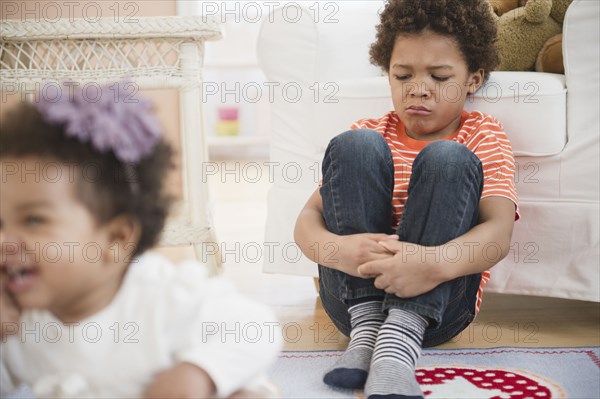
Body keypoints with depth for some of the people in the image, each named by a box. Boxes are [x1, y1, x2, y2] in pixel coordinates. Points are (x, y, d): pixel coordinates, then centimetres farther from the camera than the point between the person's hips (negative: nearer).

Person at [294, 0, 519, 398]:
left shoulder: (483, 136, 8)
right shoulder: (371, 133, 13)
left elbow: (499, 232, -11)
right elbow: (308, 217, 1)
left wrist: (435, 264, -34)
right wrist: (334, 249, -26)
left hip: (438, 304, -1)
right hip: (352, 296, 2)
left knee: (448, 159, -21)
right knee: (355, 146, -15)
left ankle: (398, 340, -34)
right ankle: (366, 328, -24)